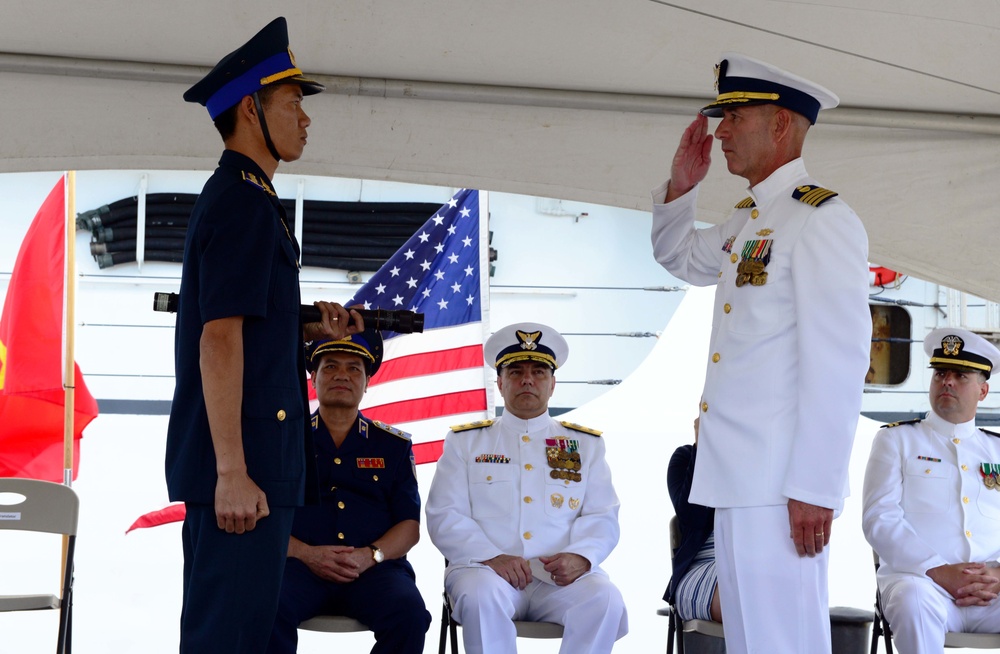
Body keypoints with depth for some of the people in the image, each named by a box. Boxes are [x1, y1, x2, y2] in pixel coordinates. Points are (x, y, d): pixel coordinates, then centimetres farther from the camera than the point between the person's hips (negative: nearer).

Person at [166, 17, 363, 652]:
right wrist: (232, 472, -22)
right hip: (243, 461, -11)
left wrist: (311, 327, 10)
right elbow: (219, 339, -19)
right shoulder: (244, 202, -11)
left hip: (245, 457, 11)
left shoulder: (235, 197, 20)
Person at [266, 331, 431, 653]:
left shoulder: (393, 445, 16)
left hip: (374, 570, 1)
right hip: (300, 566, -1)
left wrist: (370, 556, -9)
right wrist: (305, 553, -11)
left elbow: (410, 526, 11)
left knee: (409, 615, -32)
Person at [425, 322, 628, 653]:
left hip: (562, 576, 1)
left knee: (605, 599, -30)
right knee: (482, 596, -36)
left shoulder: (585, 443, 19)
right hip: (486, 570, -1)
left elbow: (602, 517, 11)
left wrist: (580, 556, -12)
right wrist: (491, 557, -14)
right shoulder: (464, 441, 15)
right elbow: (445, 516, 4)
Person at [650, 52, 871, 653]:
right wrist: (682, 184, 18)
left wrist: (814, 489, -20)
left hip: (782, 484, -10)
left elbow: (838, 361, -18)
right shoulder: (749, 222, 17)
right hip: (737, 476, 10)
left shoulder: (821, 219, -12)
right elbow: (677, 256, 37)